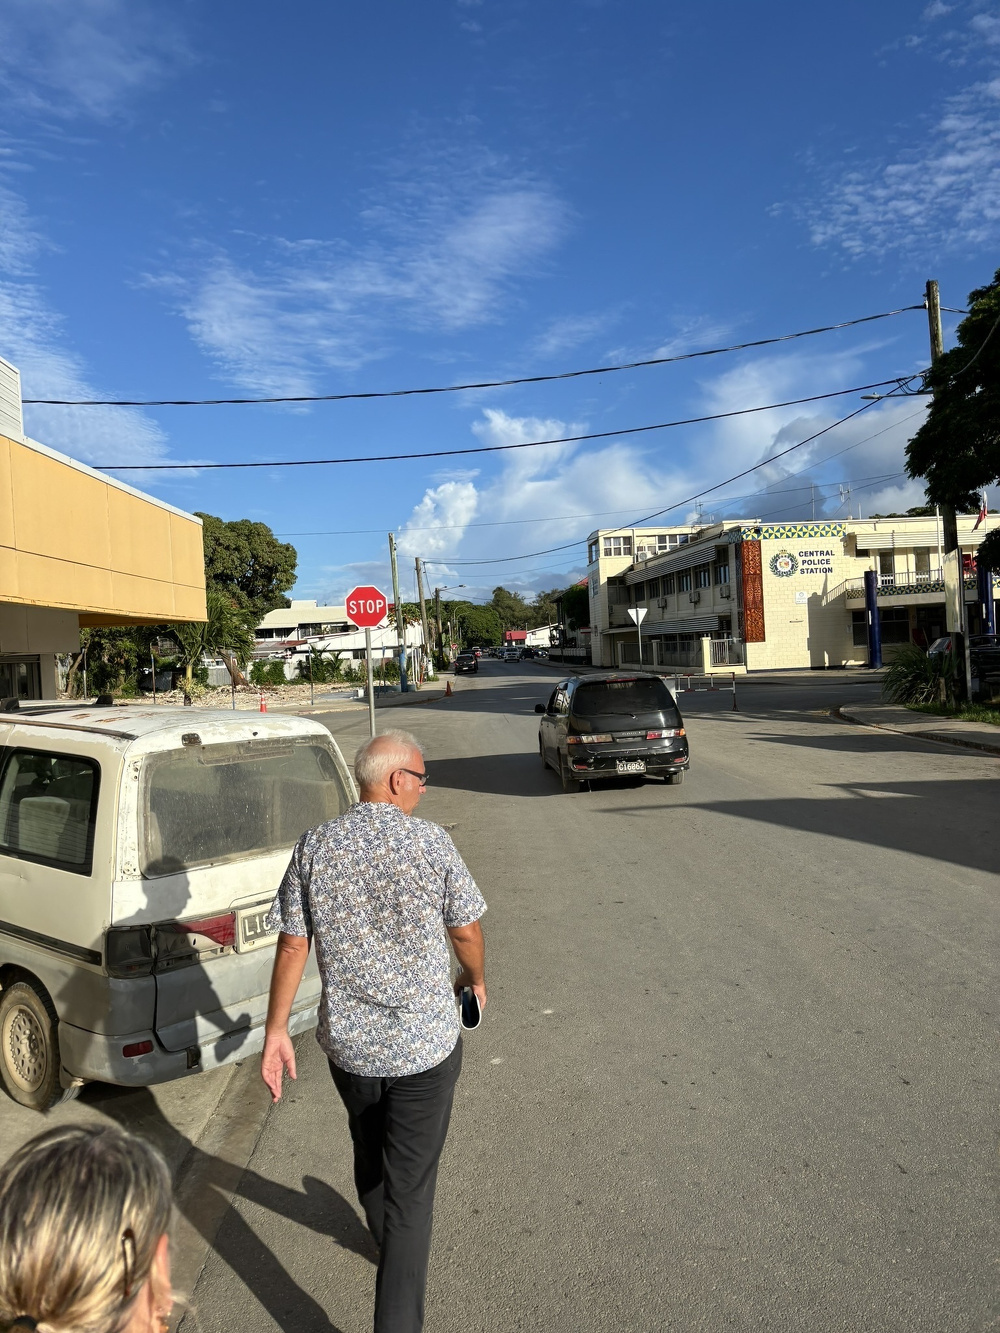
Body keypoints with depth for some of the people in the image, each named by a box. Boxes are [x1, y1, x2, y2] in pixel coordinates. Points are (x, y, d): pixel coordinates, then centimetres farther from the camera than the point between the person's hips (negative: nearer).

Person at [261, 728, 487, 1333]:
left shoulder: (315, 845, -7)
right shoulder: (432, 842, -14)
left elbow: (293, 945, -4)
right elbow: (466, 928, -4)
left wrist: (276, 1031, 7)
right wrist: (475, 979, 17)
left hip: (348, 1043, 4)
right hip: (425, 1044, -4)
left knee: (369, 1156, 29)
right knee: (410, 1187, 9)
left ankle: (389, 1243, 54)